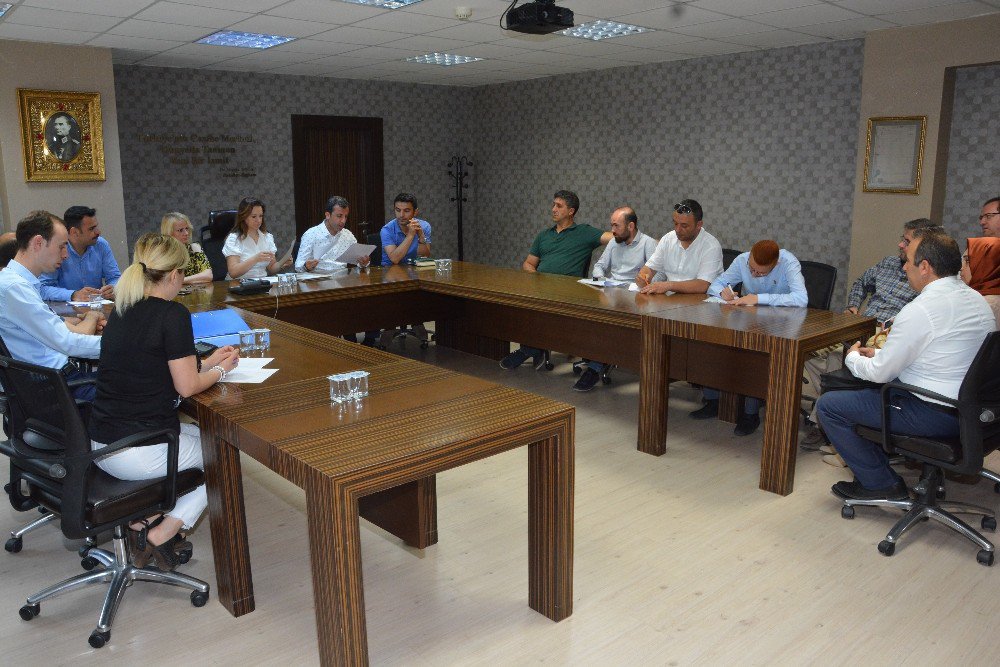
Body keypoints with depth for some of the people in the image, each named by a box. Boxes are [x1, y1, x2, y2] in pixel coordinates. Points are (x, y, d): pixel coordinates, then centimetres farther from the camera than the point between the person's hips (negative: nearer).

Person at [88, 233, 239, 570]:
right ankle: (161, 534, 9)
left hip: (99, 447, 8)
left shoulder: (120, 310, 9)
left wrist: (207, 363, 20)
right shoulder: (172, 314, -15)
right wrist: (221, 369, 6)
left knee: (200, 433, 29)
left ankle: (140, 520, 16)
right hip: (142, 454, -8)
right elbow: (186, 387, -13)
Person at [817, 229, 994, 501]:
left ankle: (881, 482, 3)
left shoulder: (920, 310, -22)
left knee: (828, 405, -5)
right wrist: (880, 354, 17)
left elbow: (881, 373, -14)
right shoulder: (976, 298, 6)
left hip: (936, 415, -10)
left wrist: (853, 358, 6)